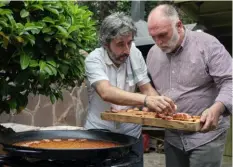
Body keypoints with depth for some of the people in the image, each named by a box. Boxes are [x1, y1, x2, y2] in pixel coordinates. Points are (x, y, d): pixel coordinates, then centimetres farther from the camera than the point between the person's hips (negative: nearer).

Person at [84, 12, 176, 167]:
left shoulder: (135, 54, -6)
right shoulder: (94, 60, -17)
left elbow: (146, 88, -6)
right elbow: (106, 92, -33)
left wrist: (161, 106, -28)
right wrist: (146, 100, -47)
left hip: (131, 133, 3)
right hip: (99, 133, -3)